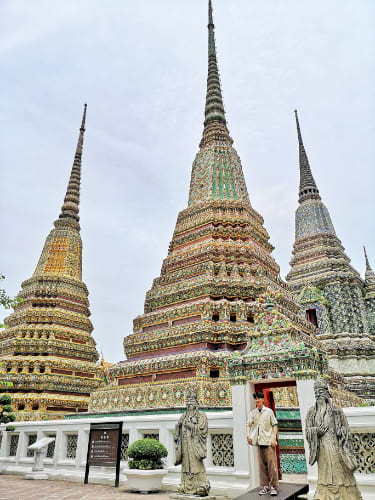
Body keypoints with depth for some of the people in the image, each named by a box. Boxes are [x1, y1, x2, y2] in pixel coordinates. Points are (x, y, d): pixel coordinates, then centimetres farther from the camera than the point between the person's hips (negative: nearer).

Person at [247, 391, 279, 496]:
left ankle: (274, 486, 4)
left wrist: (274, 438, -8)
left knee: (272, 464, -4)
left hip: (268, 441, -4)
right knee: (262, 465, 8)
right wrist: (248, 435, -10)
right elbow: (248, 424, 6)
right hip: (259, 441, 4)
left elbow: (274, 425, -1)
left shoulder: (269, 411, -1)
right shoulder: (253, 413, 8)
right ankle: (265, 486, 17)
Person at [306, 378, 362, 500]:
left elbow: (345, 429, 2)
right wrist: (316, 431, -10)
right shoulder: (312, 411, 5)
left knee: (340, 474, 2)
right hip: (322, 449, 3)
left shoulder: (336, 410, -4)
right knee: (324, 475, 7)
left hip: (336, 447, -3)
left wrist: (340, 431, -15)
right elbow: (307, 430, 8)